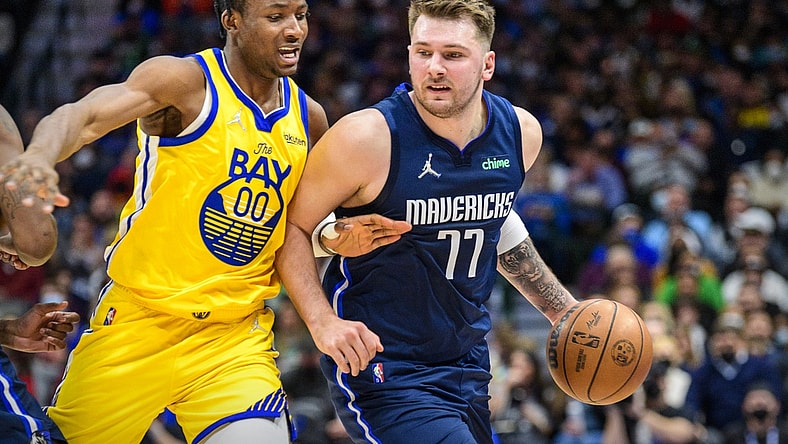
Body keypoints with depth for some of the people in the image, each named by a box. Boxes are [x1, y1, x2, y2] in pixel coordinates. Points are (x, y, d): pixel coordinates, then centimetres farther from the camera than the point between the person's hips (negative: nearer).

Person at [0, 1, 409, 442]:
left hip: (236, 336, 3)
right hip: (138, 320, -3)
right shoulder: (185, 80, -10)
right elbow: (82, 116, -25)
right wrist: (39, 157, -47)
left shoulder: (307, 118, 7)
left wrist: (335, 237, 1)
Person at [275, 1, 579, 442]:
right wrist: (323, 323, -22)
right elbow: (293, 228, -8)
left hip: (468, 364, 7)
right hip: (379, 363, -7)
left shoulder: (521, 133, -1)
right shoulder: (367, 137, -18)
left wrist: (563, 309, 22)